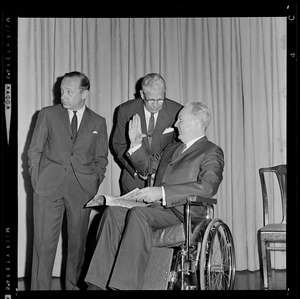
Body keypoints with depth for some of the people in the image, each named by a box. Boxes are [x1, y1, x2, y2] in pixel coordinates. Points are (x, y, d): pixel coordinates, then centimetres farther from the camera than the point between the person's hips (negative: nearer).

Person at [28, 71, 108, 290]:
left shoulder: (98, 122, 11)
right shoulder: (48, 115, 8)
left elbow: (101, 159, 16)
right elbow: (34, 151, 9)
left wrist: (94, 184, 3)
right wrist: (37, 180, -1)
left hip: (82, 190, 1)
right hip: (48, 188, -1)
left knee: (78, 242, 4)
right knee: (44, 242, -5)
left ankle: (73, 286, 16)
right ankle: (39, 287, 0)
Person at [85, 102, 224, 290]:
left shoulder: (212, 152, 2)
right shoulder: (172, 149, 29)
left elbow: (208, 187, -17)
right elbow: (146, 167, 42)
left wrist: (162, 192, -23)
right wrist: (136, 145, 22)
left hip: (184, 212, -7)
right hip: (156, 208, 8)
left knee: (138, 214, -34)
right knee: (113, 212, -18)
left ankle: (125, 285, -38)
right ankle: (98, 283, -25)